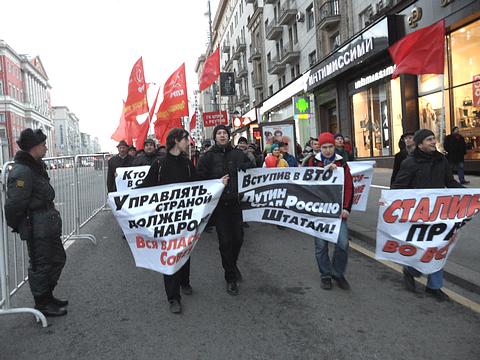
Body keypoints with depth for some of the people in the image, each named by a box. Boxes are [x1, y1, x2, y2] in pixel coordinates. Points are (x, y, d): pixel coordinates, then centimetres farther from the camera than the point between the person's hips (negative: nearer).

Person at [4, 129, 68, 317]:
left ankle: (47, 295, 36)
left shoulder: (36, 166, 11)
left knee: (58, 258, 20)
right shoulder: (22, 172, -21)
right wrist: (16, 225, -8)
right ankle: (42, 303, 21)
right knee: (40, 264, 4)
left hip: (49, 224, 10)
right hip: (36, 227, -10)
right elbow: (14, 204, -23)